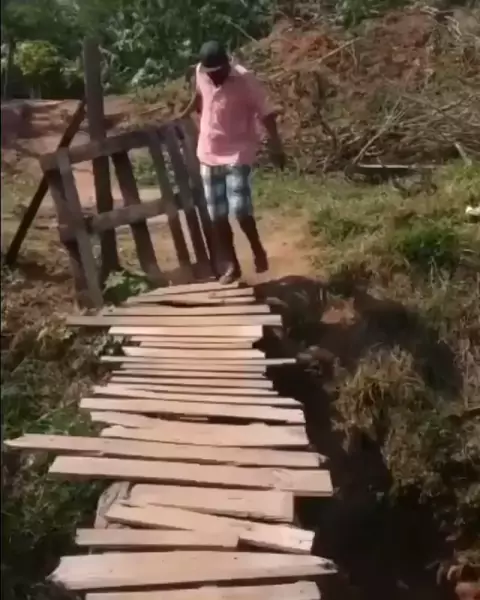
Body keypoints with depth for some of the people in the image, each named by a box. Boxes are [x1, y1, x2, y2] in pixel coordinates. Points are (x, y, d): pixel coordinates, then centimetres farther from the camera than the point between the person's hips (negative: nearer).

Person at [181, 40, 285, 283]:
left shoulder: (245, 79, -15)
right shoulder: (200, 73, -1)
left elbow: (265, 113, -15)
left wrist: (276, 146, -26)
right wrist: (183, 116, 31)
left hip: (238, 153, -5)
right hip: (209, 154, 5)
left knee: (239, 209, -18)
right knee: (217, 215, 6)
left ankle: (258, 250, 9)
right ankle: (231, 265, 19)